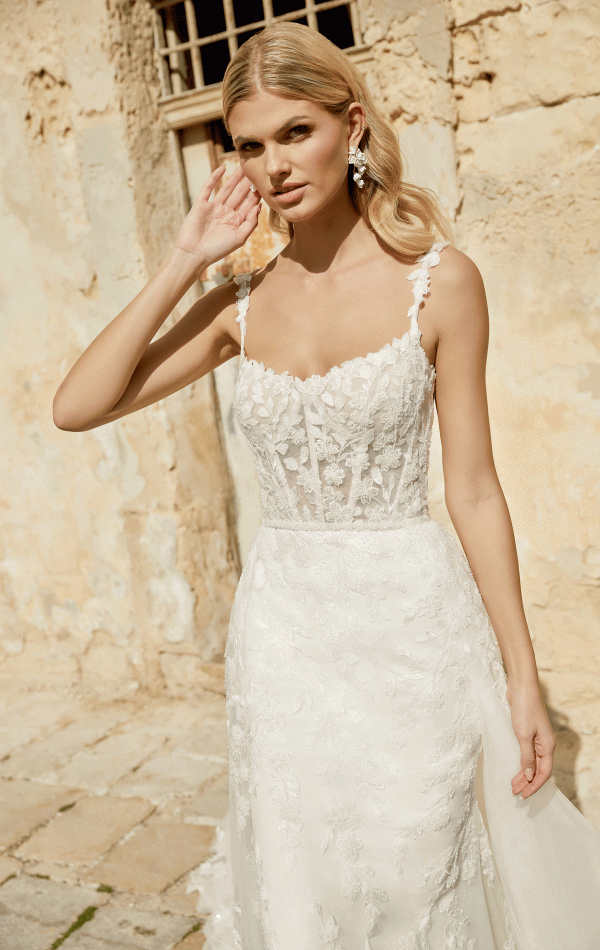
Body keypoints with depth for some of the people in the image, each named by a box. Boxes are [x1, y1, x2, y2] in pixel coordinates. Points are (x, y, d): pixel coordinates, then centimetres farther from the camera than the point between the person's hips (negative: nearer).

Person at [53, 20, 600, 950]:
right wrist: (183, 262, -6)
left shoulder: (438, 281, -7)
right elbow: (78, 405, -3)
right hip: (283, 627, 3)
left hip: (412, 625, -3)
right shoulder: (243, 305, 2)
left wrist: (523, 677, -3)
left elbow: (474, 490, -5)